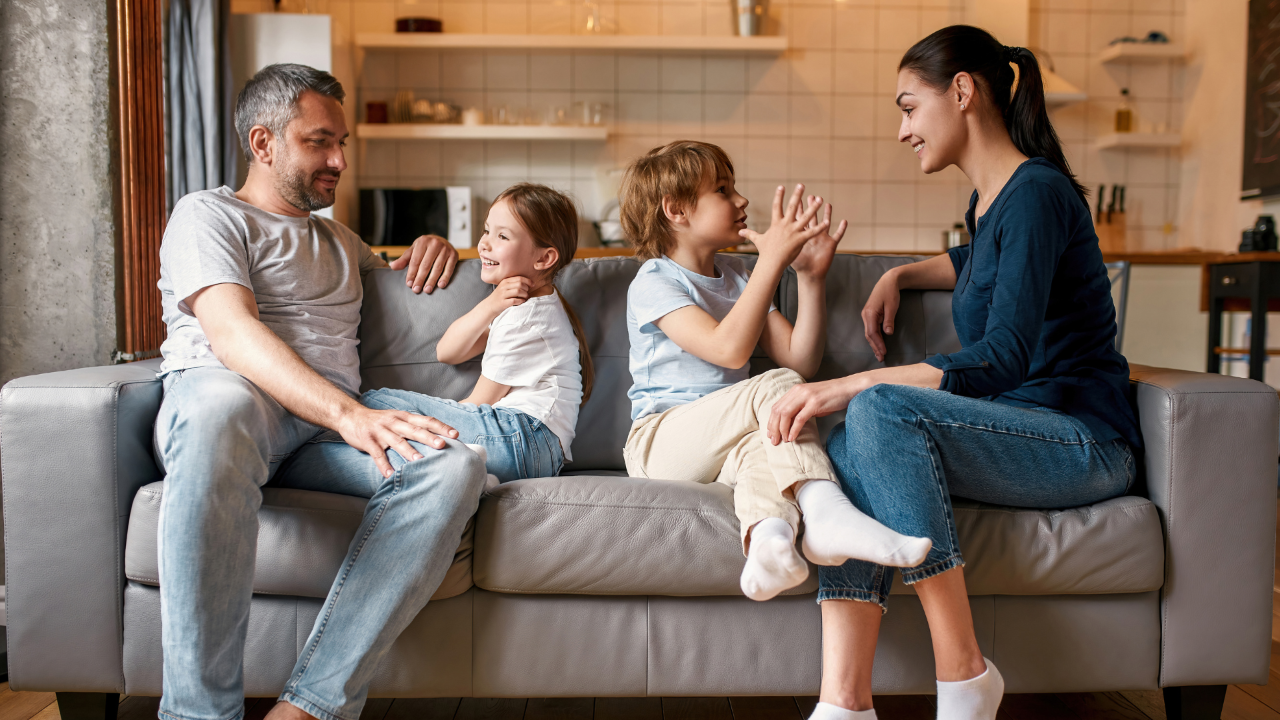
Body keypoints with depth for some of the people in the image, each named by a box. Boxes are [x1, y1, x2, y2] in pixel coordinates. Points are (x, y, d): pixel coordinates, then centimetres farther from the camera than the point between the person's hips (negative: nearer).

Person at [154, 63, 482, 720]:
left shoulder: (336, 239, 33)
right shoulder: (207, 215, 10)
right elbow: (232, 332, -9)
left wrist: (430, 246, 22)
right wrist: (348, 415, -27)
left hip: (331, 423, 5)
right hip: (219, 395, -5)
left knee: (454, 467, -28)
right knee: (220, 406, -44)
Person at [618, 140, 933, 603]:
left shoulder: (738, 277, 18)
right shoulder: (653, 283, -5)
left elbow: (800, 360, 9)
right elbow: (730, 349, -23)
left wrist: (812, 277, 1)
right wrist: (773, 259, -22)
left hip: (720, 446, 6)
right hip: (660, 442, -6)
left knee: (756, 447, -32)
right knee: (778, 387, -29)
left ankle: (767, 537, -55)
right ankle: (824, 512, -42)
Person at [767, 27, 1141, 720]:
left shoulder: (1036, 193, -13)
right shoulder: (988, 199, 15)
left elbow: (1004, 357, -25)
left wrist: (848, 386, -30)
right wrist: (898, 275, 25)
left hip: (1083, 444, -8)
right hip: (1022, 434, 8)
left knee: (881, 408, -30)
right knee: (847, 448, -18)